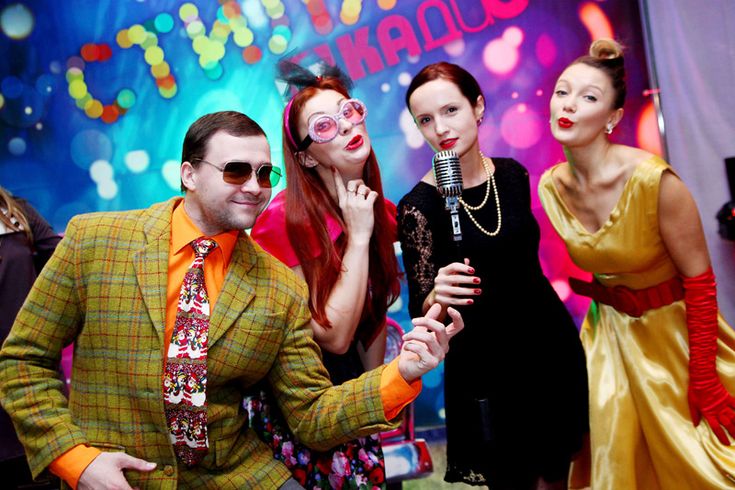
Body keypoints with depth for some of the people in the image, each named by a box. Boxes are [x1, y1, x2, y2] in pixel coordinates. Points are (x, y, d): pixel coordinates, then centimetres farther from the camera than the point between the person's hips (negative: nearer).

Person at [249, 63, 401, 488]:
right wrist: (357, 236, -24)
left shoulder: (379, 212, -2)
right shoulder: (287, 221, -22)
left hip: (350, 401, 6)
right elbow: (335, 335, -24)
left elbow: (374, 315, 5)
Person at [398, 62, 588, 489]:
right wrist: (438, 299, -36)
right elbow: (420, 310, -14)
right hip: (486, 371, -4)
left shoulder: (513, 175, -2)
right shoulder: (418, 206, -16)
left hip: (553, 347, 5)